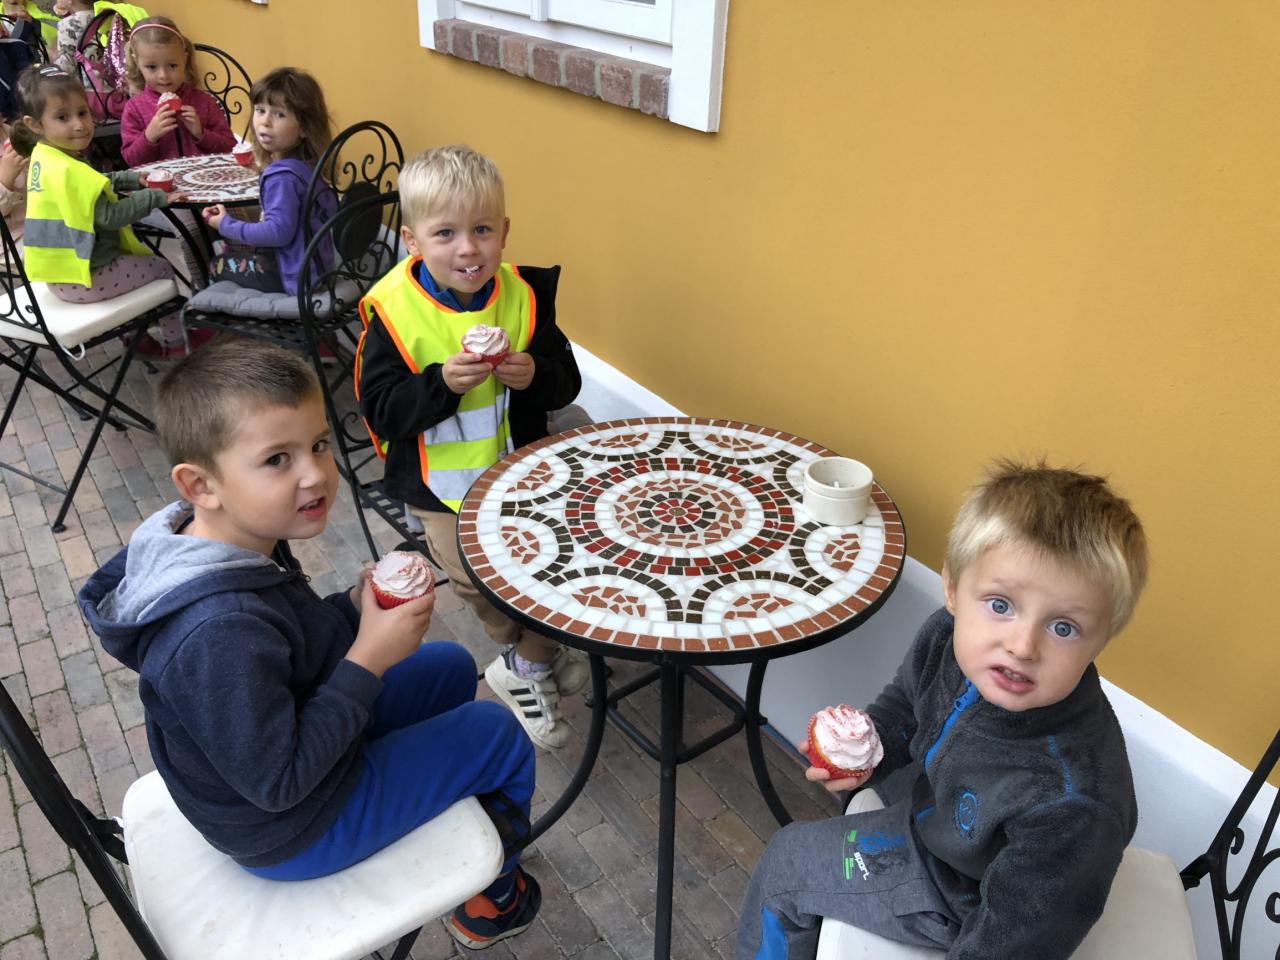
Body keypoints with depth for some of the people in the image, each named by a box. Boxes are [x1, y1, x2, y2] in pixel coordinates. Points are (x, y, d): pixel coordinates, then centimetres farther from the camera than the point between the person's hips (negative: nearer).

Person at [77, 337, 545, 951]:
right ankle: (493, 900, 24)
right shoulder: (219, 634, -39)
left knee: (450, 666, 19)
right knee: (496, 735, -3)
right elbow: (276, 782, -30)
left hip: (295, 740, 8)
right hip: (290, 833, -8)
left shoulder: (239, 540, -12)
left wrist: (356, 608, -14)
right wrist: (369, 659, -30)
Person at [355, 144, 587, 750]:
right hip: (440, 480, -2)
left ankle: (524, 666, 28)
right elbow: (379, 408, -15)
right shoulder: (393, 312, -15)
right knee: (477, 576, -2)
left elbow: (566, 380, 1)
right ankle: (542, 654, 30)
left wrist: (535, 375, -21)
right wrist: (442, 382, -30)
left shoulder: (524, 295, -7)